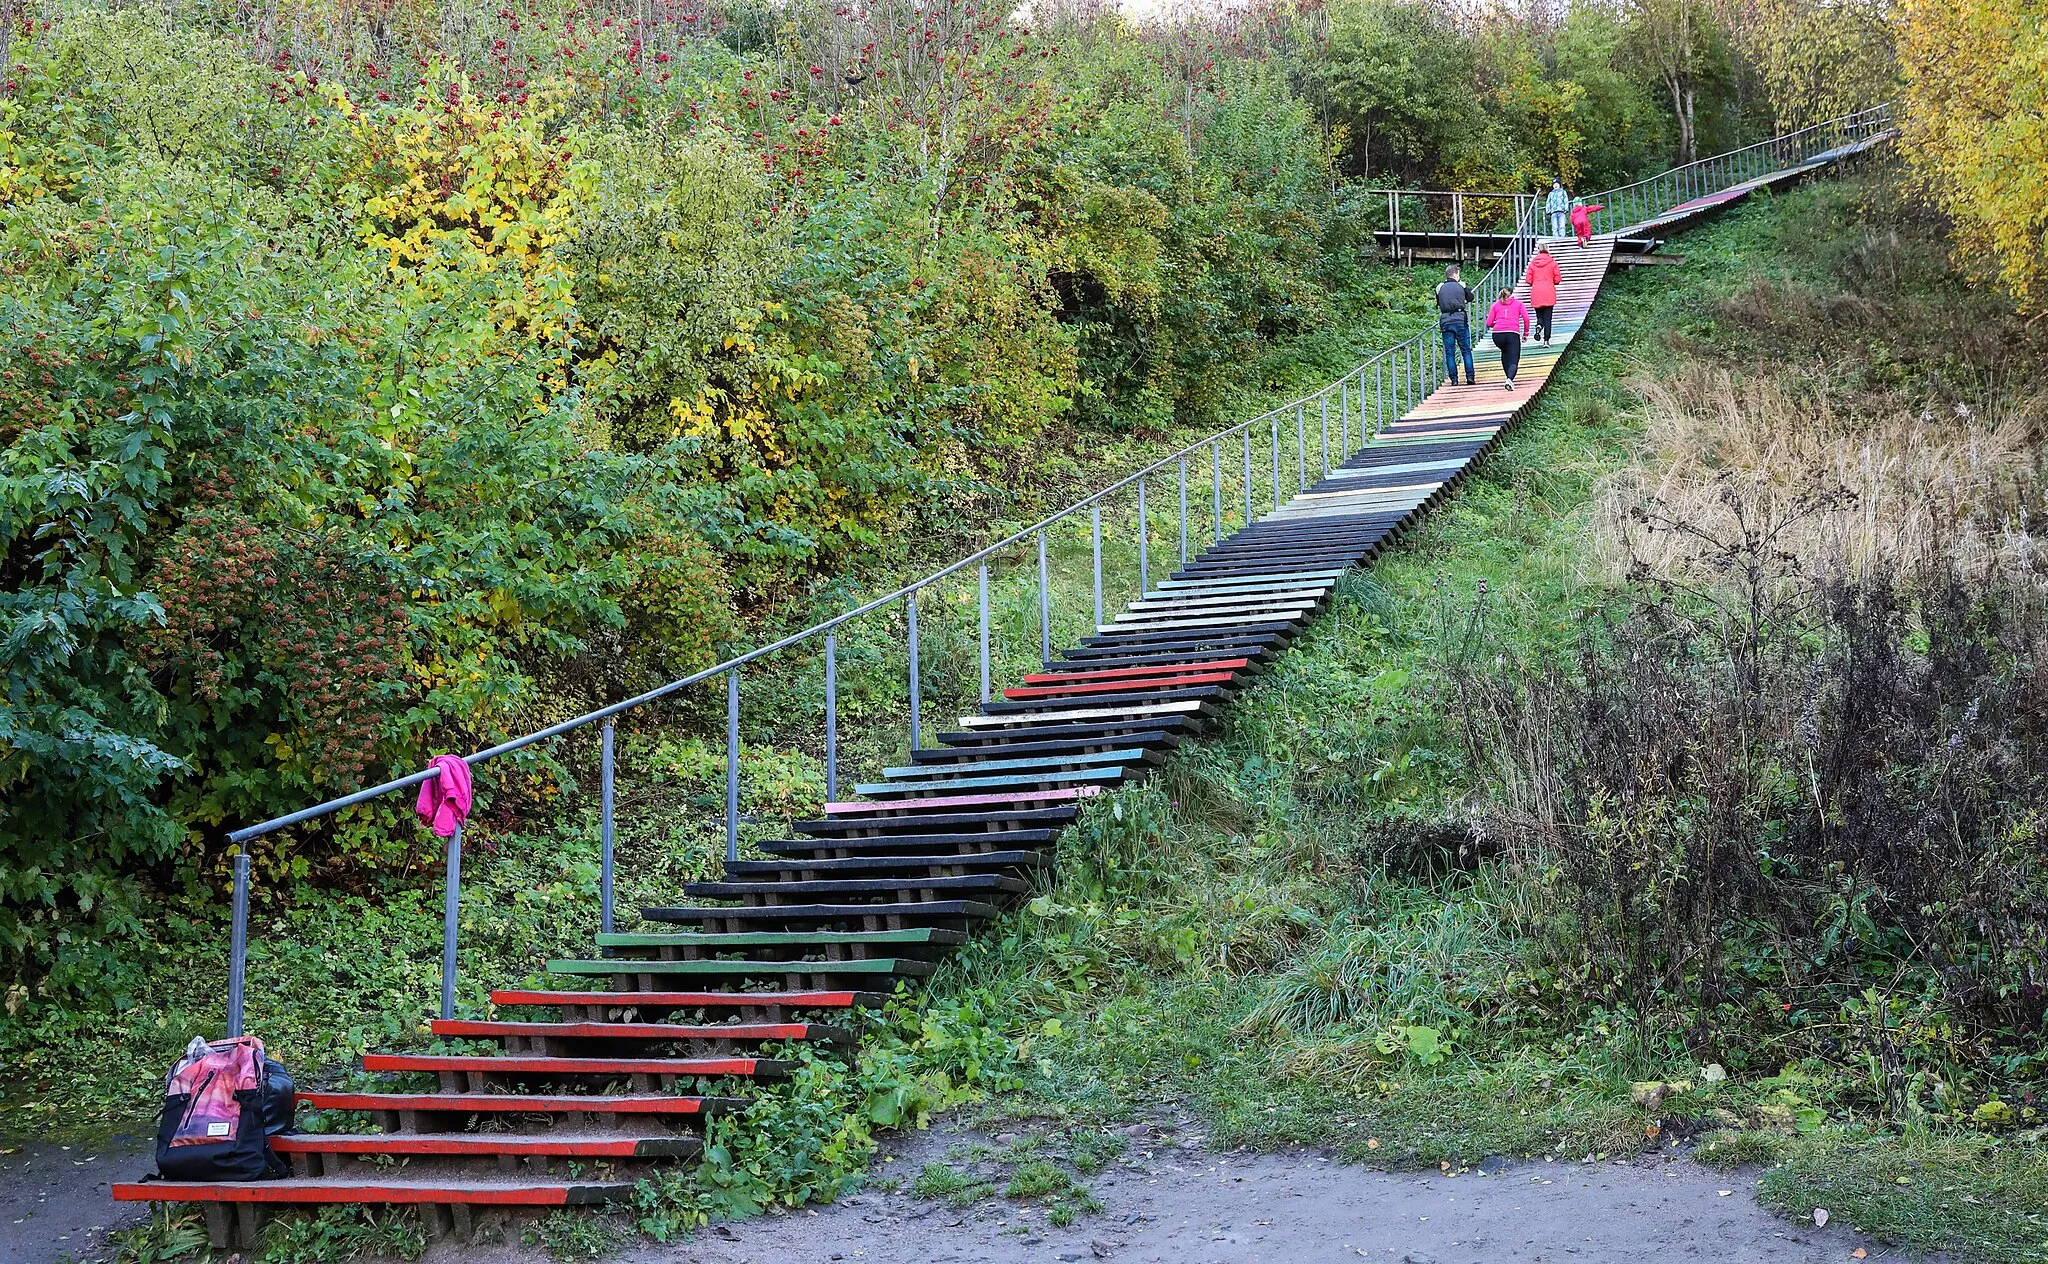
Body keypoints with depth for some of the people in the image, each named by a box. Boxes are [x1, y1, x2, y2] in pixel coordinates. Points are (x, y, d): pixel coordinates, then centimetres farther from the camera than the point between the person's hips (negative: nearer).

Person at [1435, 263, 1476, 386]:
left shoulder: (1440, 288, 5)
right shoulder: (1461, 286, 4)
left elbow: (1438, 304, 12)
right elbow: (1471, 298, 20)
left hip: (1445, 321, 1)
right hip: (1460, 319, -1)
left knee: (1449, 353, 4)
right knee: (1466, 350, 6)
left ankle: (1454, 380, 0)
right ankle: (1470, 378, 0)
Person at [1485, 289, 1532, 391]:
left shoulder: (1496, 305, 19)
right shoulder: (1518, 303, 17)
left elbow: (1489, 323, 11)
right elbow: (1526, 318, 5)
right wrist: (1525, 333, 15)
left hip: (1497, 334, 2)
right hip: (1513, 334, -2)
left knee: (1505, 353, 32)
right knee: (1513, 361, -2)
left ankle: (1509, 377, 28)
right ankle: (1510, 378, -32)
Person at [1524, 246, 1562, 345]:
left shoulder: (1533, 263, 1)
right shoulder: (1552, 262, -2)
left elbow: (1528, 280, 0)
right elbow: (1558, 279, -1)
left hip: (1536, 294, 1)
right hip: (1549, 294, -1)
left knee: (1539, 315, 14)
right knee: (1547, 318, 3)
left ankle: (1539, 325, -19)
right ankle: (1546, 340, -3)